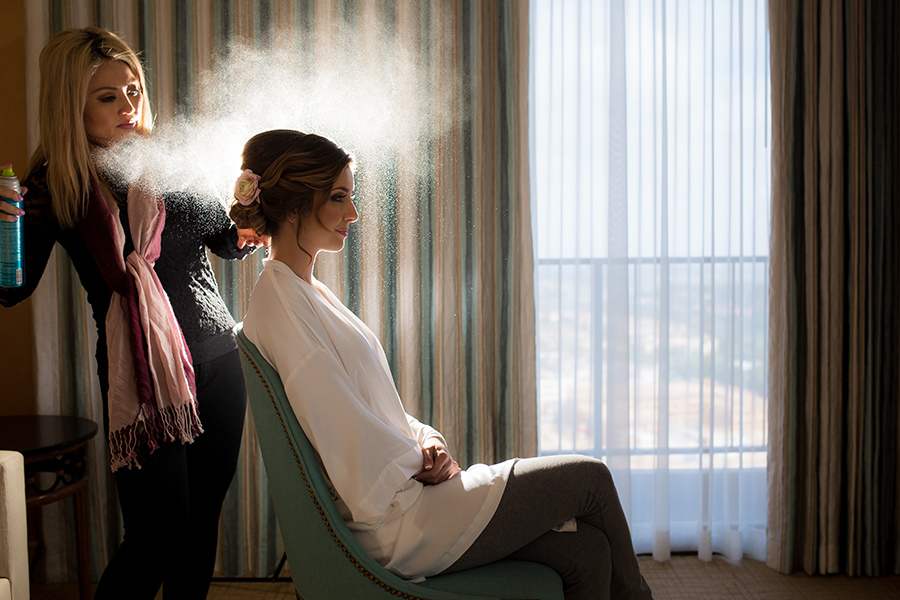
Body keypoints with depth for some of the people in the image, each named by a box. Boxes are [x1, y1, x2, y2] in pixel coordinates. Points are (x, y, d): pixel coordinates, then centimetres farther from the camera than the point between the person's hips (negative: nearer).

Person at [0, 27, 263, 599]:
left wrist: (244, 234, -7)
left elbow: (221, 240, 16)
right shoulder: (54, 181, -3)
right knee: (159, 533, -4)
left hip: (217, 356, 3)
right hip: (139, 373, -3)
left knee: (203, 520, 11)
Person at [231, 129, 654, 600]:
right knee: (590, 477, 1)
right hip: (392, 520, -9)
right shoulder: (279, 302, -17)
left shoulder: (310, 292, 14)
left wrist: (424, 440, -1)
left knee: (586, 551, 1)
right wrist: (423, 461, -8)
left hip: (403, 487, 9)